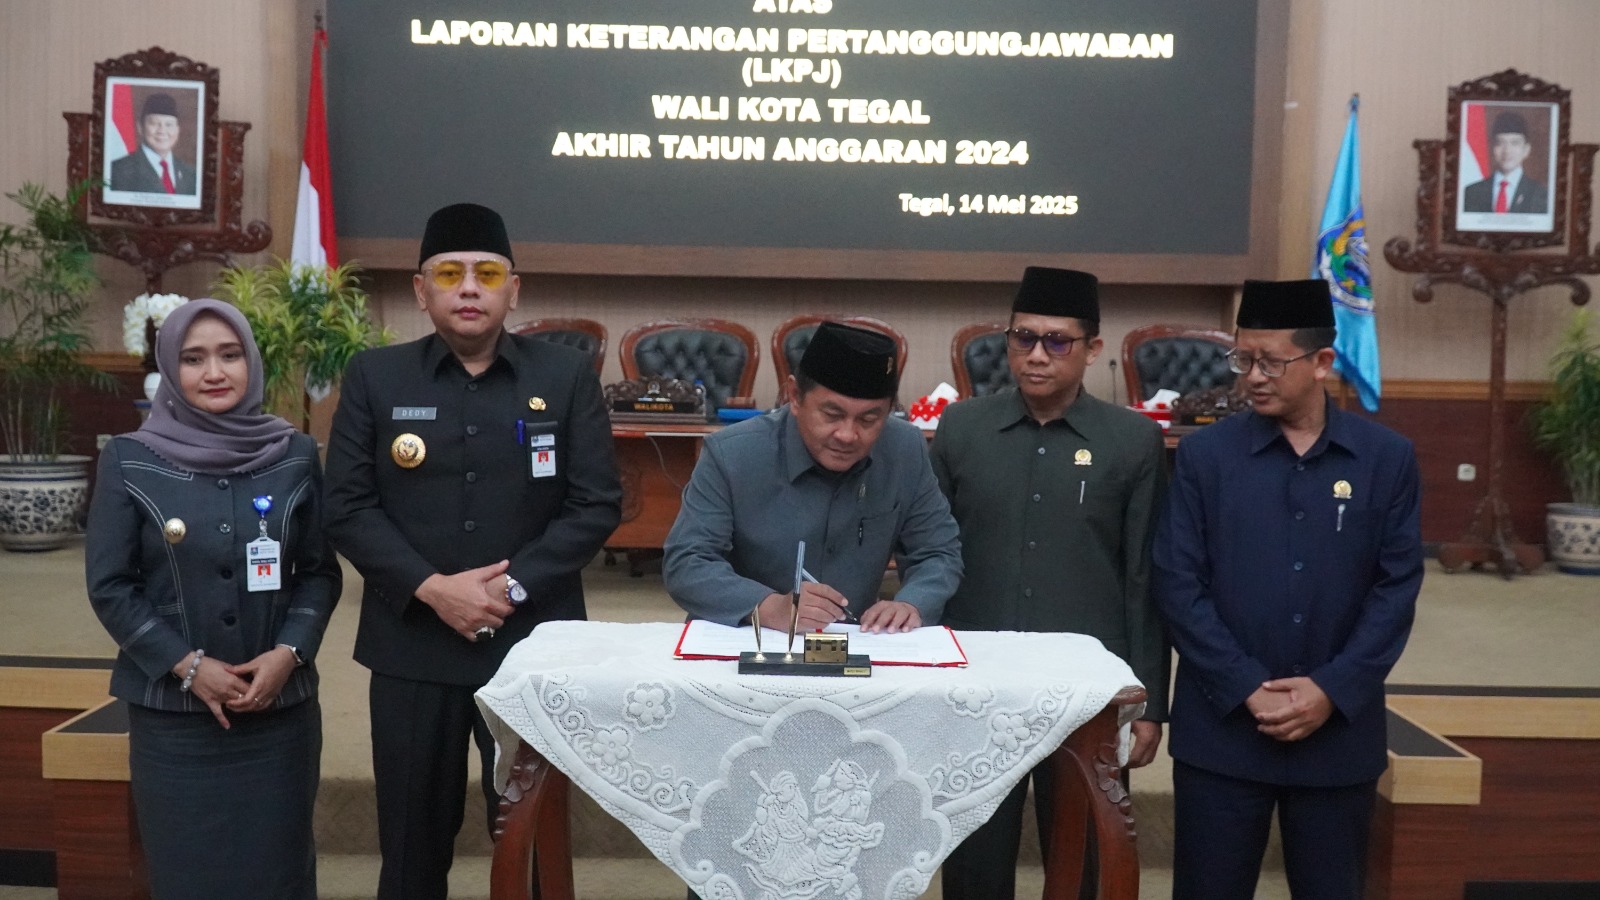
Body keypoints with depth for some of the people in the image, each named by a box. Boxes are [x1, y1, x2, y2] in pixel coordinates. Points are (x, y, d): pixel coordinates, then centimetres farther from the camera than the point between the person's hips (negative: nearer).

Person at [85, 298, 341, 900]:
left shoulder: (296, 456, 1)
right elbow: (108, 585, -2)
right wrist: (188, 666, -11)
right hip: (172, 711, -1)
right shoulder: (128, 461, -3)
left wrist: (288, 652, -11)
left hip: (280, 708, 1)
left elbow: (320, 571, 5)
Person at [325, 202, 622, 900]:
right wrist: (431, 588, -13)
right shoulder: (375, 377, 4)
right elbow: (347, 506, -1)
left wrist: (513, 587, -13)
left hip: (534, 646, 0)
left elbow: (597, 504, -3)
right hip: (413, 648, 1)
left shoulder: (567, 376, 2)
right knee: (414, 841, 12)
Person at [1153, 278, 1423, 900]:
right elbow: (1179, 585, -5)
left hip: (1340, 732, 1)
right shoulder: (1204, 455, -1)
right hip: (1221, 730, -1)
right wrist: (1246, 690, -12)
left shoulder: (1388, 458, 2)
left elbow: (1397, 588, -1)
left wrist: (1332, 691, -11)